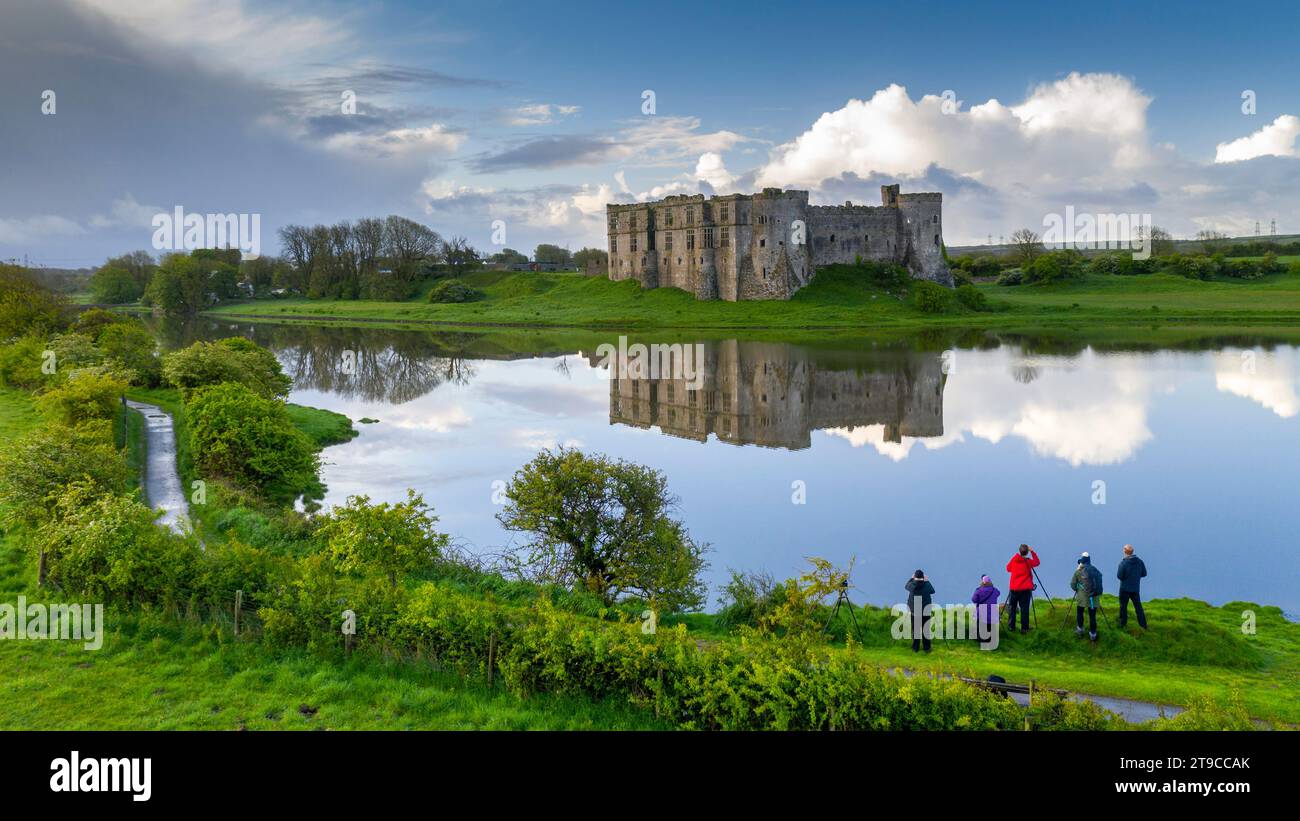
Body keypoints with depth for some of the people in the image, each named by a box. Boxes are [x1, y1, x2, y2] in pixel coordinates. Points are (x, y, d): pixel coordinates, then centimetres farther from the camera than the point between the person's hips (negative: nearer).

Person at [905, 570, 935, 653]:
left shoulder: (912, 585, -11)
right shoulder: (927, 585, -12)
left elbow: (906, 587, 13)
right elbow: (932, 591, 10)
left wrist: (911, 578, 26)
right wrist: (927, 581, 18)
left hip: (914, 611, 1)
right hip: (925, 611, 0)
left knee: (915, 630, 10)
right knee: (926, 630, 8)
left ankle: (915, 648, 15)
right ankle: (927, 648, 12)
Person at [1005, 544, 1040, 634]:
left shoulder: (1014, 560, -2)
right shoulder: (1028, 562, -7)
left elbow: (1008, 568, 12)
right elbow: (1037, 562, 9)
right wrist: (1032, 552, 11)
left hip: (1014, 588, 2)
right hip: (1025, 589, -2)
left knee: (1012, 607, 11)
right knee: (1024, 608, 0)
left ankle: (1011, 626, 11)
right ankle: (1024, 628, -2)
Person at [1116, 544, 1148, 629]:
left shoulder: (1123, 562, -20)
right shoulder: (1140, 562, -6)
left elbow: (1119, 576, -17)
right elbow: (1144, 574, 3)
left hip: (1125, 588, -4)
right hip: (1136, 589, 4)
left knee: (1123, 606, 12)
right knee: (1138, 606, 14)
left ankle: (1122, 623, 20)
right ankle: (1143, 624, 17)